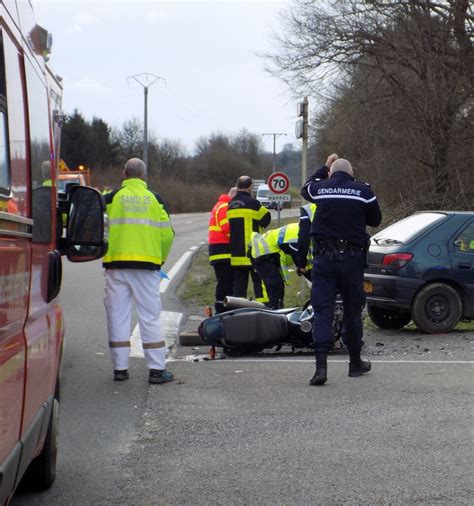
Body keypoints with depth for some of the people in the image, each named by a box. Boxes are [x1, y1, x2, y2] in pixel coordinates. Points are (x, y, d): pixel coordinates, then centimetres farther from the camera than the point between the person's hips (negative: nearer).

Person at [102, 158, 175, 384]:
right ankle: (157, 369, 3)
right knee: (150, 316, 4)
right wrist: (160, 259, 16)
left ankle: (120, 368, 8)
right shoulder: (155, 199, 5)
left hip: (116, 264, 0)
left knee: (118, 316, 7)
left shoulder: (111, 198, 2)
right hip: (147, 264, 0)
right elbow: (167, 234, 4)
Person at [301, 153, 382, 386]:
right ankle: (355, 363, 26)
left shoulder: (320, 189, 2)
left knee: (322, 311, -3)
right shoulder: (363, 191, -1)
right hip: (352, 258, 0)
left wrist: (323, 168, 34)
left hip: (323, 258, 0)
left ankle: (321, 366, -17)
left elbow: (305, 188, 26)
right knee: (353, 311, 13)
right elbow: (375, 220, 10)